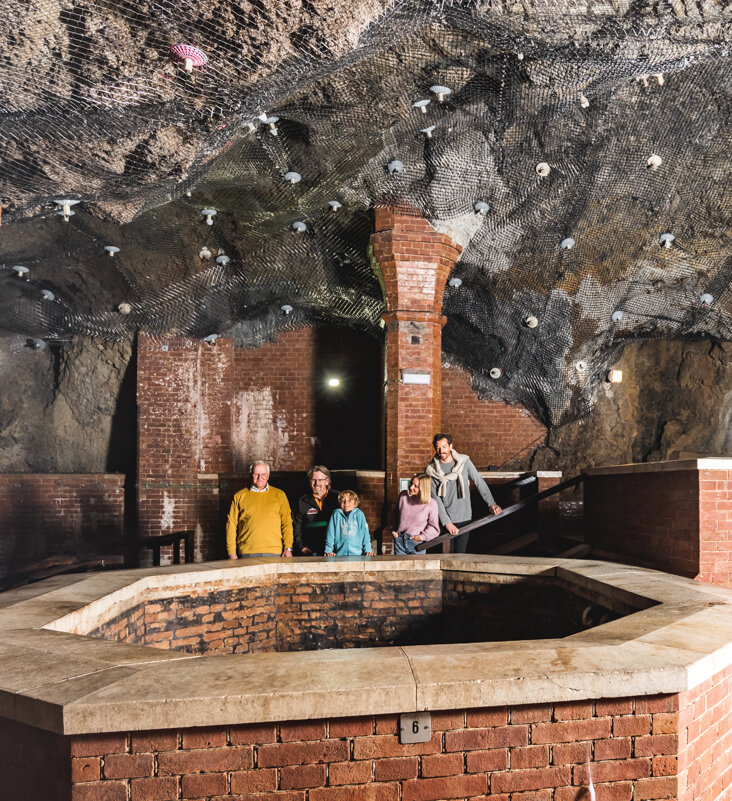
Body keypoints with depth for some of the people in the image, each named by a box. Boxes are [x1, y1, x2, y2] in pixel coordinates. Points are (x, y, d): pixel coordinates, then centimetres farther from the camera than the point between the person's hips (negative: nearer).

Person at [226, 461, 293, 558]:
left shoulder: (279, 495, 11)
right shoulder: (239, 496, 9)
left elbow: (287, 523, 9)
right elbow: (231, 524, 8)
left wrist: (288, 548, 0)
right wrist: (232, 552, 2)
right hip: (247, 553, 0)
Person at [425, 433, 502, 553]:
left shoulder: (464, 461, 0)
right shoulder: (431, 470, -3)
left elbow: (479, 482, 0)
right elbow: (436, 498, -6)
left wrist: (491, 503, -12)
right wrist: (446, 522, -13)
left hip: (464, 518, 1)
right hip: (444, 520, 0)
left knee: (461, 553, 0)